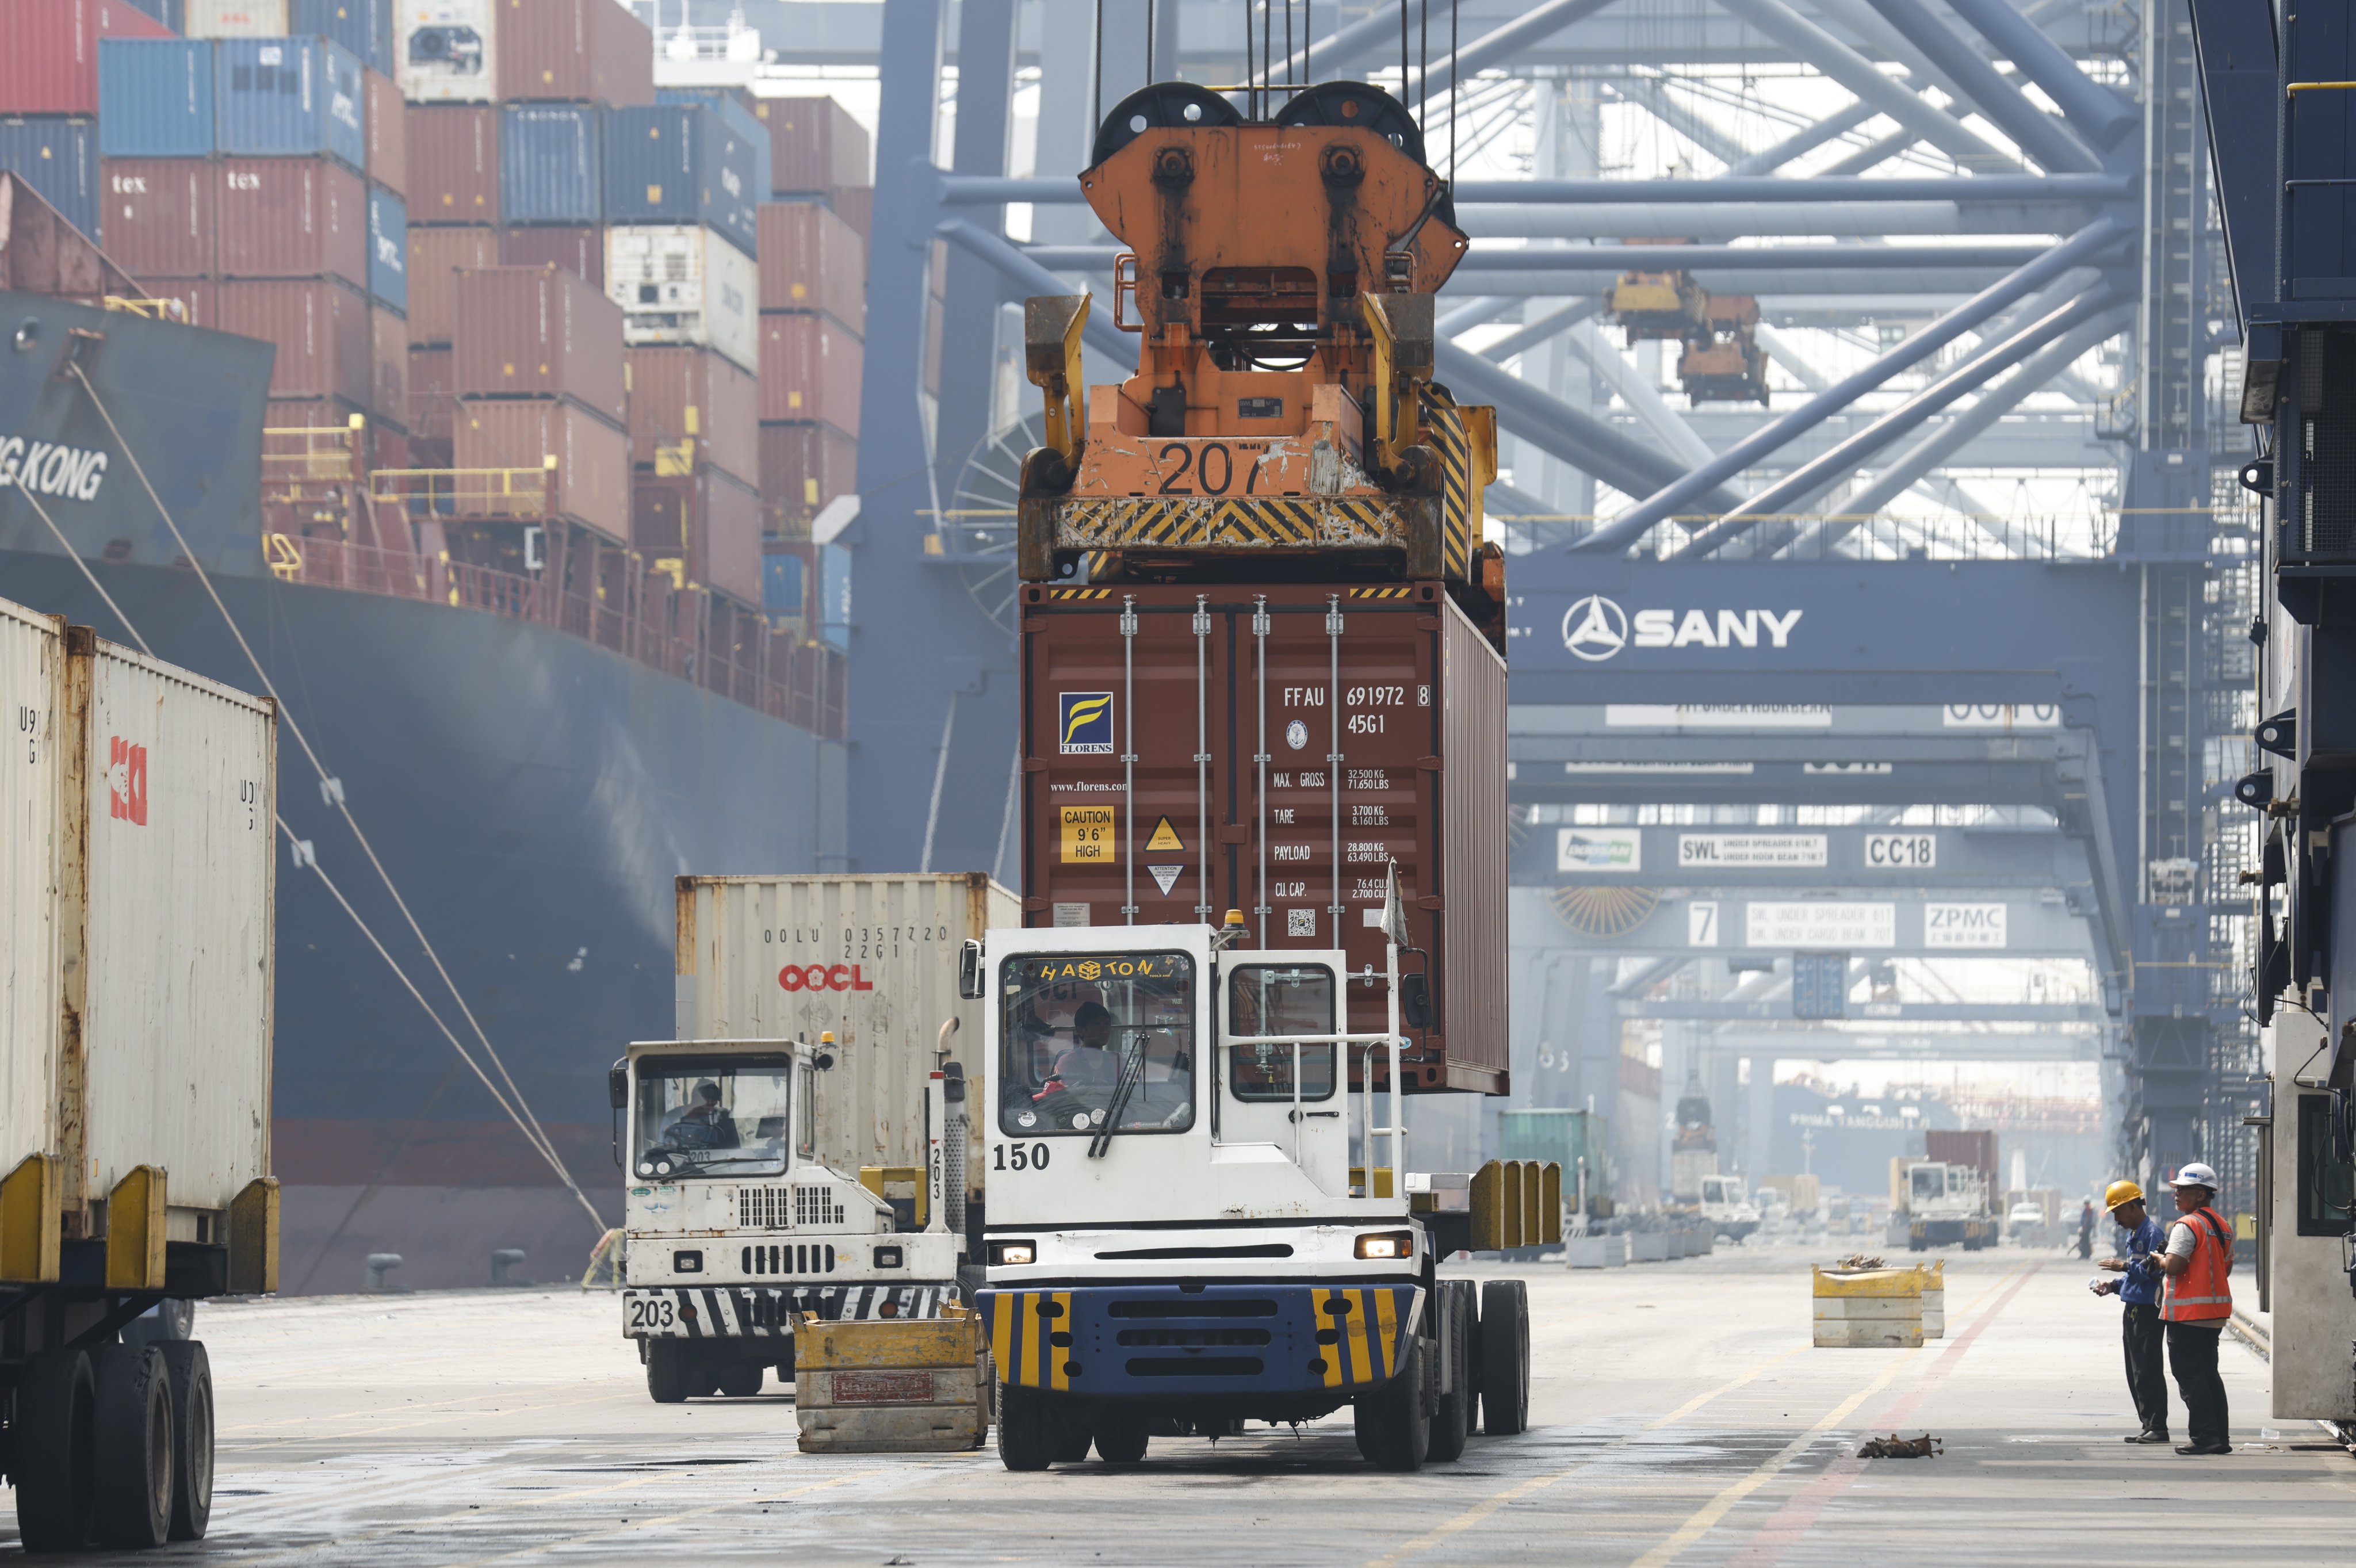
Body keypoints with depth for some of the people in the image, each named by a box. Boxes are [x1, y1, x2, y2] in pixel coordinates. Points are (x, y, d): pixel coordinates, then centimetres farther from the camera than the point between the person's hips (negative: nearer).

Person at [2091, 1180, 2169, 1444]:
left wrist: (2125, 1267, -14)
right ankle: (2148, 1425, 14)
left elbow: (2155, 1271, -21)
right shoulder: (2134, 1235, 19)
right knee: (2136, 1373, 10)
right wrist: (2114, 1286, 13)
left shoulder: (2152, 1233, -12)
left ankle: (2158, 1427, -7)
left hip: (2148, 1311, -10)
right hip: (2132, 1310, 10)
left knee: (2148, 1371, -9)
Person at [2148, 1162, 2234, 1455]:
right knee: (2208, 1373, 14)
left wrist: (2160, 1259, -3)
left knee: (2189, 1376, -4)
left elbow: (2174, 1266, -23)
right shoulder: (2222, 1226, 14)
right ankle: (2220, 1438, 14)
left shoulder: (2187, 1226, -15)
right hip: (2216, 1313, 9)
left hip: (2188, 1312, -9)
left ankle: (2204, 1437, -9)